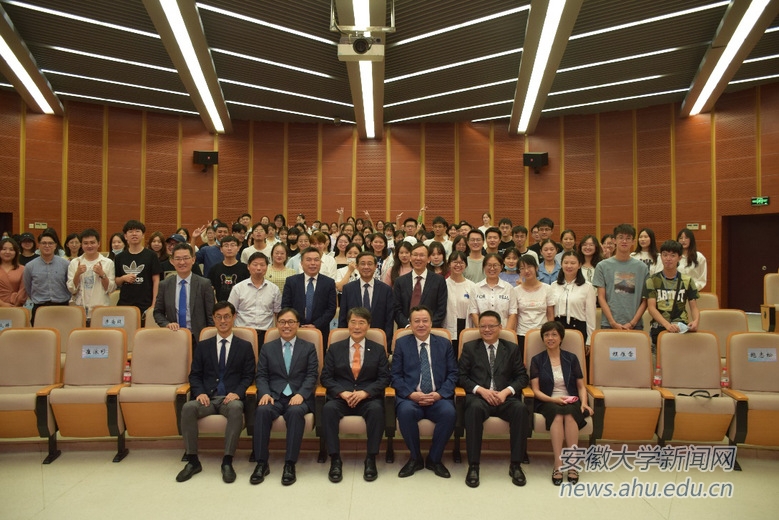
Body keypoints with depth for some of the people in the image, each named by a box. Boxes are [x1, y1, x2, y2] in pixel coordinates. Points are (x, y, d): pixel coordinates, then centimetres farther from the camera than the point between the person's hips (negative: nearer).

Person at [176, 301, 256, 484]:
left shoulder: (245, 346, 12)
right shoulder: (203, 346, 17)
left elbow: (248, 376, 6)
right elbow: (194, 374, 12)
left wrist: (237, 393, -13)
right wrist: (200, 392, -9)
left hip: (231, 398, -2)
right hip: (207, 397, 2)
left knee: (236, 408, -37)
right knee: (188, 407, -31)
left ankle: (227, 462, -28)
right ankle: (192, 461, -18)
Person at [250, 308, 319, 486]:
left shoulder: (309, 347, 13)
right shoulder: (267, 348, 18)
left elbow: (312, 376, 2)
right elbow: (261, 376, 10)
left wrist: (301, 394, -16)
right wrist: (265, 393, -11)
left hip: (298, 397, -1)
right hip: (274, 396, 2)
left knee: (295, 412, -35)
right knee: (262, 410, -32)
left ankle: (290, 464, -26)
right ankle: (261, 463, -20)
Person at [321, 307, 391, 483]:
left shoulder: (378, 350, 10)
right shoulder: (334, 348, 11)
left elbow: (384, 378, 2)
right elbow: (325, 377, 4)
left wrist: (365, 392, -15)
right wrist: (342, 392, -14)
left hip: (368, 398, 0)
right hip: (340, 397, 1)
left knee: (377, 409, -34)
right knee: (328, 408, -32)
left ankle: (371, 459, -21)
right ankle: (335, 459, -22)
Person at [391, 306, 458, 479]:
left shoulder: (444, 344, 12)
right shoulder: (401, 343, 9)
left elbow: (452, 374, 7)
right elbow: (396, 375, 3)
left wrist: (439, 394, -10)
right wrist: (412, 394, -13)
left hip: (438, 398, 1)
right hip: (410, 398, -1)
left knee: (449, 413, -31)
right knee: (405, 412, -34)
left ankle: (434, 459, -5)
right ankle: (415, 458, -7)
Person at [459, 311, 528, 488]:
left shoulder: (512, 348, 16)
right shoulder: (469, 347, 13)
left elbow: (522, 377, 9)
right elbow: (462, 377, 5)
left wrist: (507, 391, -9)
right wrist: (481, 390, -11)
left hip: (505, 397, 2)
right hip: (478, 396, -1)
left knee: (520, 408, -32)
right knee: (474, 408, -37)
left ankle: (515, 465, -19)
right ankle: (473, 466, -28)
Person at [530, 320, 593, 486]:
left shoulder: (571, 358, 12)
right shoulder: (537, 360, 8)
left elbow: (581, 386, 10)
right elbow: (536, 390, 2)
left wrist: (584, 403, -9)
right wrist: (553, 399, -15)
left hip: (571, 402, 1)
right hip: (548, 403, -1)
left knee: (569, 414, -34)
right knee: (558, 414, -35)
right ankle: (558, 464, -35)